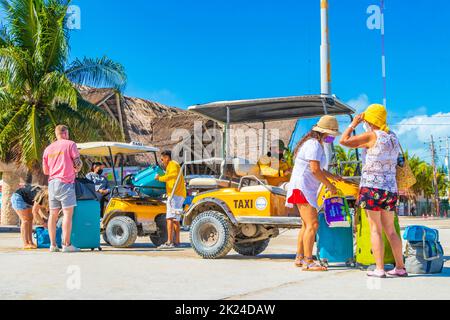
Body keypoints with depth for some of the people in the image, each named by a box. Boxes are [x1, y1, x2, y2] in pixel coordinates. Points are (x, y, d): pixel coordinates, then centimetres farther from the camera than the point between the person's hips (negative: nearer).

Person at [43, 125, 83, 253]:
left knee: (53, 214, 8)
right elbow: (78, 163, -7)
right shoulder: (70, 144, -1)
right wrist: (75, 170, 13)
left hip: (52, 183, 6)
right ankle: (66, 245, -9)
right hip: (65, 182, -6)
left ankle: (53, 245, 9)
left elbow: (45, 171, 18)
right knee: (68, 213, -6)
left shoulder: (48, 149, 17)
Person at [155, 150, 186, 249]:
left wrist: (160, 178, -20)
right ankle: (177, 241, 22)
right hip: (180, 195, 11)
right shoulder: (171, 166, 28)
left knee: (170, 218, -17)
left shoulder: (173, 164, -4)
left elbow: (174, 175, -23)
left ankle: (169, 242, -24)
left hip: (175, 195, -11)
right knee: (176, 220, 16)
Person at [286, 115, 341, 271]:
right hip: (302, 188, -11)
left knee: (307, 224, 16)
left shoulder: (317, 144, 17)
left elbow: (318, 169, 24)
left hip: (307, 189, 11)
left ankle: (299, 258, 22)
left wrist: (332, 176, 14)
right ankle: (308, 262, -15)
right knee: (312, 224, -14)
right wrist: (329, 186, -13)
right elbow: (315, 170, -22)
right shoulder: (314, 144, -16)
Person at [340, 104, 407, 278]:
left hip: (372, 187, -7)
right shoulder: (393, 137, 12)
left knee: (375, 229, -3)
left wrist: (354, 123, 4)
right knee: (390, 230, 13)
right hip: (391, 188, 7)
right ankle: (400, 267, 15)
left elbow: (344, 141, -6)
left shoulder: (371, 136, -10)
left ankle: (379, 269, -4)